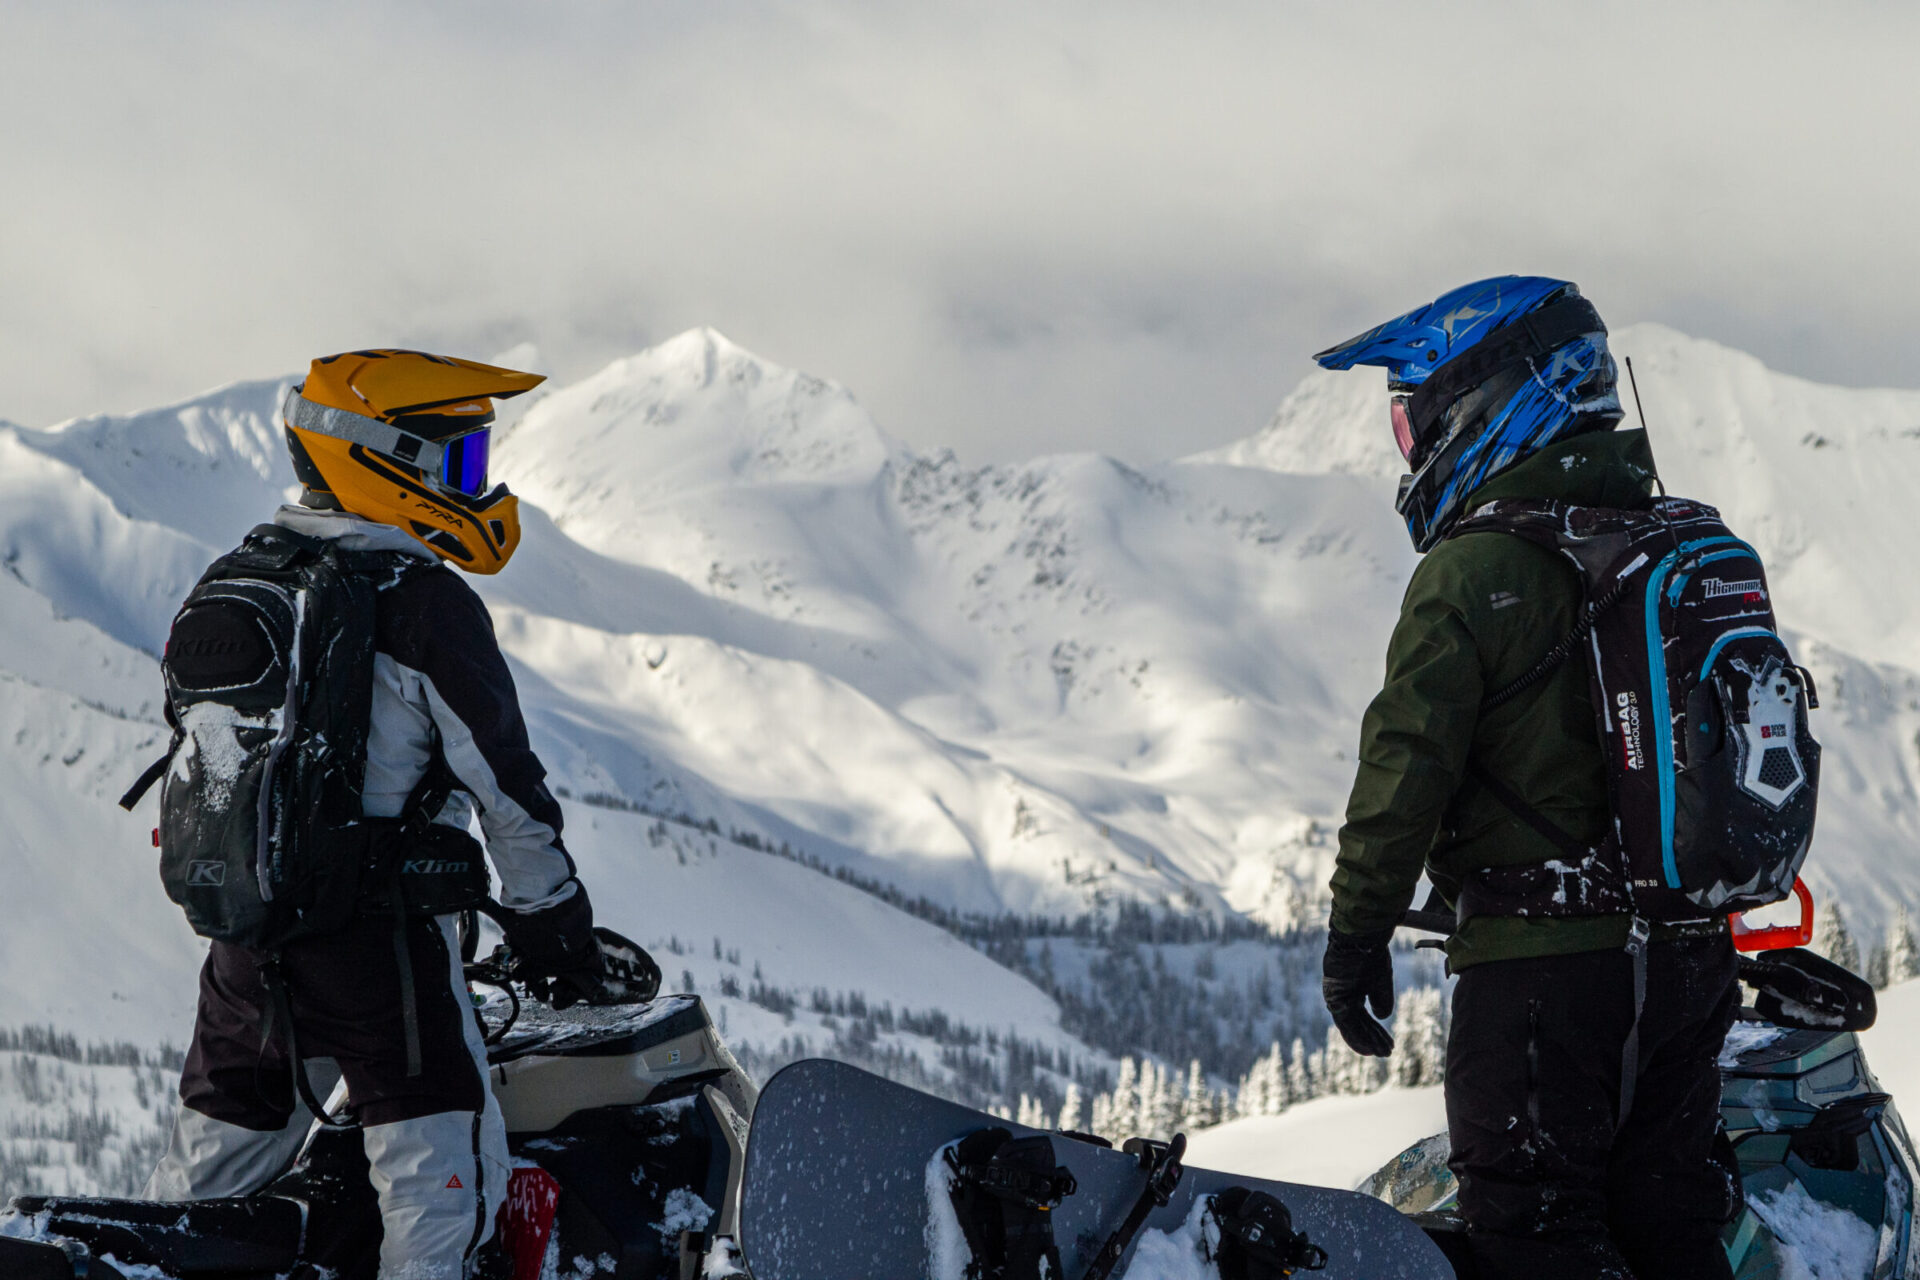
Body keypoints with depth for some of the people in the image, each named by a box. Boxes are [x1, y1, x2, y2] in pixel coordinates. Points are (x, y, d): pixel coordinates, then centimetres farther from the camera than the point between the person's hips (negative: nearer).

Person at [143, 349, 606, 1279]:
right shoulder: (426, 605, -12)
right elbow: (503, 781, -10)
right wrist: (554, 922, 1)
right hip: (377, 939, -7)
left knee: (213, 1162, 17)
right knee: (445, 1174, -4)